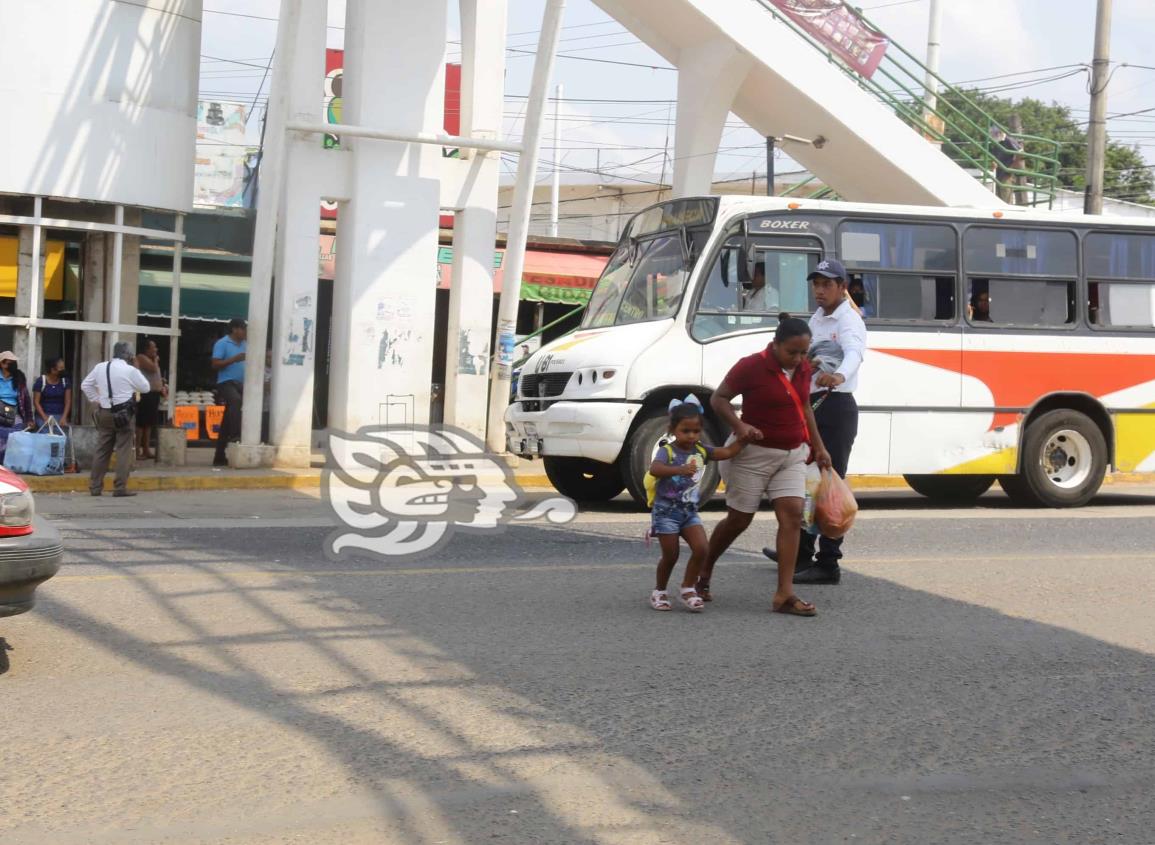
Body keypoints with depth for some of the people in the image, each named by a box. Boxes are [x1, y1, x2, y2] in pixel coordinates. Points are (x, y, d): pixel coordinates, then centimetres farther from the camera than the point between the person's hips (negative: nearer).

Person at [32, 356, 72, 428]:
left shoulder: (65, 381, 4)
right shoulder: (40, 381, -4)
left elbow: (68, 401, 4)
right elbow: (36, 402, -4)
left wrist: (64, 418, -10)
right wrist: (45, 418, -15)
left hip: (60, 416, 2)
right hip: (43, 416, -2)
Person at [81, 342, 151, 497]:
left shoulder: (99, 367, 7)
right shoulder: (130, 370, -9)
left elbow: (85, 385, 14)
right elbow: (146, 388, 2)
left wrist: (96, 400, 16)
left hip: (104, 413, 5)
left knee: (102, 450, 11)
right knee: (124, 451, -1)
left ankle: (95, 486, 12)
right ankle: (120, 487, -4)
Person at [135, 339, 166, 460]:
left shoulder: (152, 359, 22)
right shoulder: (142, 358, -7)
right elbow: (153, 368, -20)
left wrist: (162, 387, 15)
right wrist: (156, 360, -1)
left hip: (154, 394, 10)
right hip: (146, 394, -10)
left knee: (149, 423, 10)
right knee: (141, 423, -10)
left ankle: (146, 450, 14)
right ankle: (137, 450, -11)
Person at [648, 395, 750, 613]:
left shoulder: (701, 450, 5)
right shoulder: (667, 451, -13)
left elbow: (727, 452, -3)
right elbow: (654, 469, -33)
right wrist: (680, 469, -48)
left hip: (690, 511, 5)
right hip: (666, 510, -5)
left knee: (701, 548, -10)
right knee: (670, 555, 0)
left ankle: (688, 588, 7)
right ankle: (659, 591, 22)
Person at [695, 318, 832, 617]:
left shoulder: (803, 369, 4)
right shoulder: (751, 367, -15)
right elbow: (718, 398, -10)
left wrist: (818, 446, 17)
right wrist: (739, 425, -26)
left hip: (792, 454, 5)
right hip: (755, 453, -5)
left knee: (792, 516, -9)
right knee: (739, 520, 4)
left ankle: (784, 595, -10)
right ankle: (703, 574, 28)